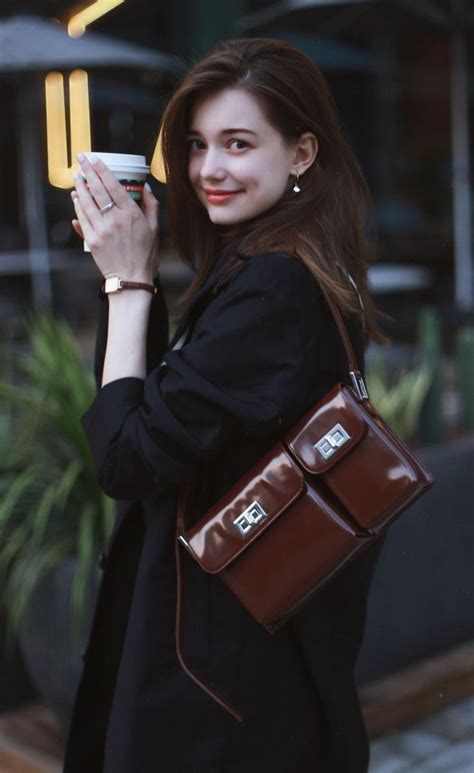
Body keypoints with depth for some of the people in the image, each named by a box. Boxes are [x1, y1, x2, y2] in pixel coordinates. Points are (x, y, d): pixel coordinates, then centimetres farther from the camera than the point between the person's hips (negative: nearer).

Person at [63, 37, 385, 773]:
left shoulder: (271, 287, -26)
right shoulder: (299, 269, 4)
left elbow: (127, 457, -24)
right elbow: (162, 398, 8)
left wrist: (129, 280, -18)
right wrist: (127, 272, -2)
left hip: (226, 650, -9)